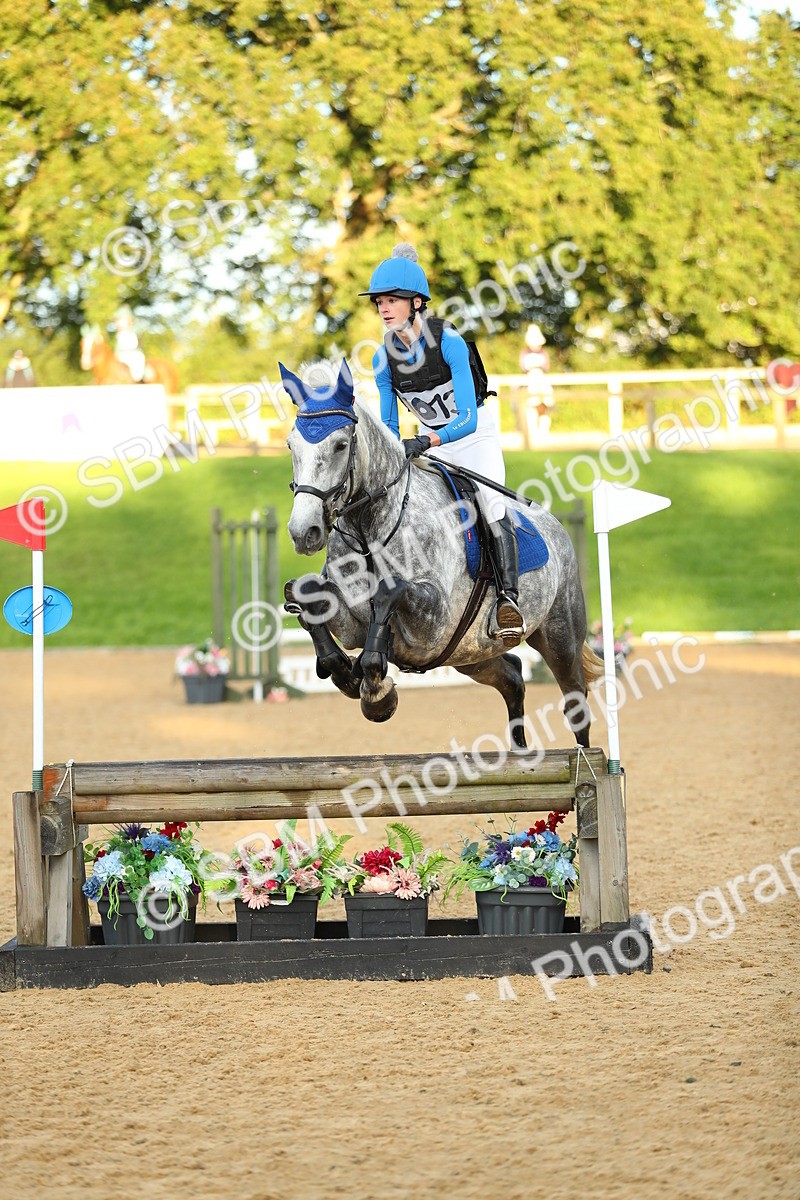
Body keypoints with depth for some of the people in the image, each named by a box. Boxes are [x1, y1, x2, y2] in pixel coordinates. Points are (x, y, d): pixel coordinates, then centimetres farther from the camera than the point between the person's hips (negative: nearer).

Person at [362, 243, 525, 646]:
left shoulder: (449, 342, -26)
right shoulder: (384, 358, -11)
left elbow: (467, 419, -32)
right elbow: (388, 425, 0)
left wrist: (427, 441, -46)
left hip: (476, 434, -6)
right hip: (432, 443, 6)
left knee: (490, 500, -26)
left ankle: (508, 597, -33)